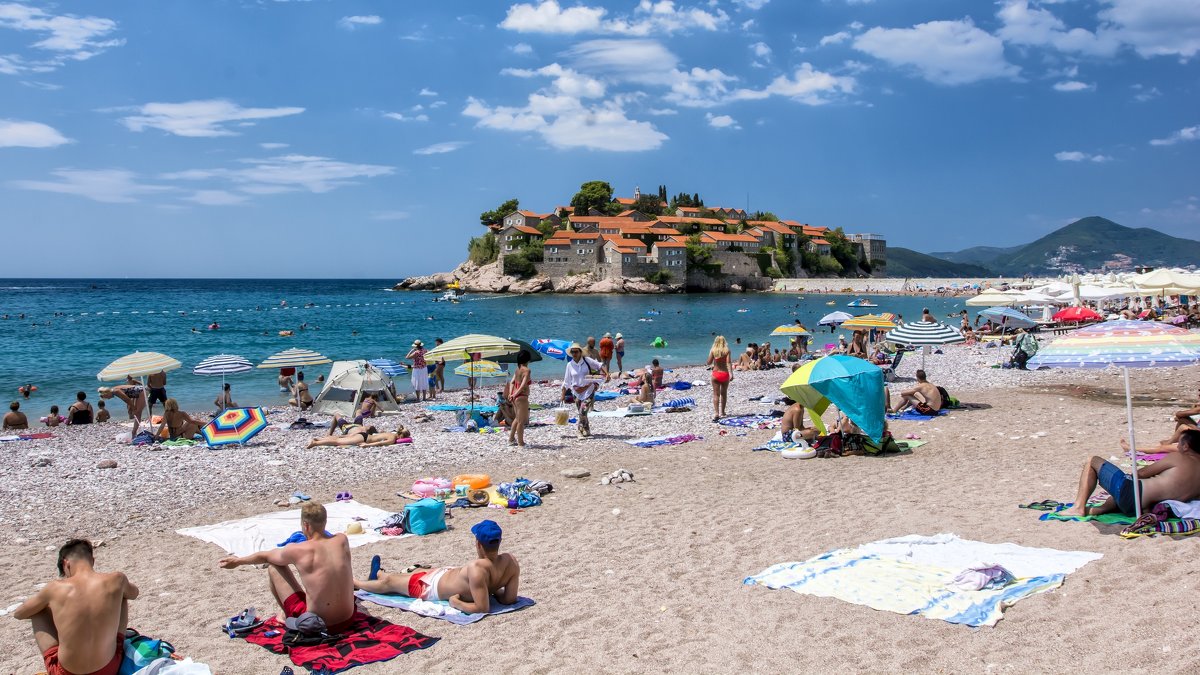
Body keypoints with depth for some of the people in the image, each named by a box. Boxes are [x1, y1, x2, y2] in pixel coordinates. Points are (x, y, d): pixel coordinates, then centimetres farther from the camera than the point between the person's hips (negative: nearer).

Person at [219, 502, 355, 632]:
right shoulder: (342, 540, -4)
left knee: (274, 567, 9)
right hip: (348, 619, 4)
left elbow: (265, 556, 8)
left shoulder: (298, 550, -14)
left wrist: (238, 561, 28)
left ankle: (287, 615, 28)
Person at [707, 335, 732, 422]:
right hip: (725, 373, 1)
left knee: (716, 394, 1)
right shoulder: (727, 350, -4)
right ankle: (722, 412, 24)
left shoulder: (712, 350, -3)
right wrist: (731, 373, -17)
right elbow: (728, 362, -14)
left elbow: (709, 362, -5)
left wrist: (706, 363, 16)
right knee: (723, 393, 16)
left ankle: (716, 413, -11)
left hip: (715, 373, -1)